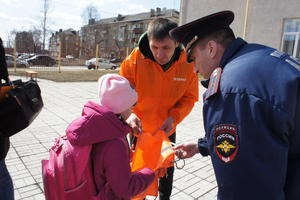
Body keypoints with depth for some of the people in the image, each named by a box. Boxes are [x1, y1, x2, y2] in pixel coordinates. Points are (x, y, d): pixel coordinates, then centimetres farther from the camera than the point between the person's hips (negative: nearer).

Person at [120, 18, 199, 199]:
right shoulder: (135, 60, -24)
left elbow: (189, 98, -8)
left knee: (167, 167, 24)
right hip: (139, 129, -1)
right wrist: (129, 114, -35)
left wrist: (174, 117, -24)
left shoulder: (187, 64, -18)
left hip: (167, 129, 2)